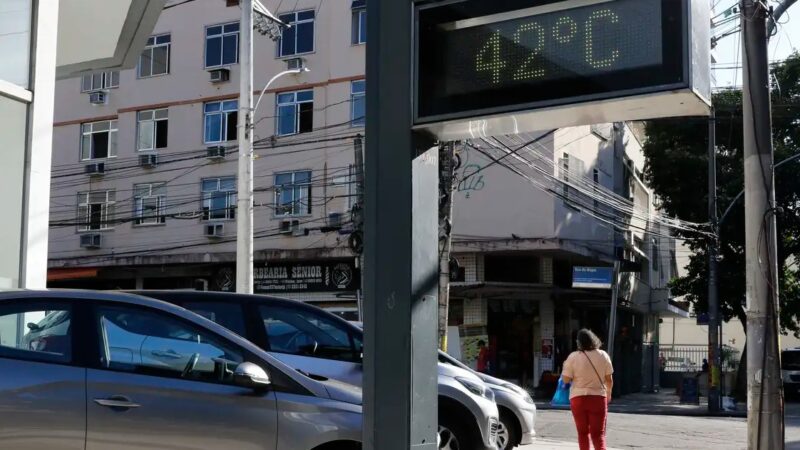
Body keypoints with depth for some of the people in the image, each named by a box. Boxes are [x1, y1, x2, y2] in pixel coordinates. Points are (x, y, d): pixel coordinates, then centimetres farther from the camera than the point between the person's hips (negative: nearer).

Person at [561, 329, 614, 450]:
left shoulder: (573, 357, -9)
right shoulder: (603, 355, -1)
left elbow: (566, 379, -6)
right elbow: (609, 379, 5)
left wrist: (565, 368, 13)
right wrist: (608, 393, 22)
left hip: (578, 398, -1)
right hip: (598, 397, 1)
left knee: (583, 432, 13)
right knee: (598, 433, 2)